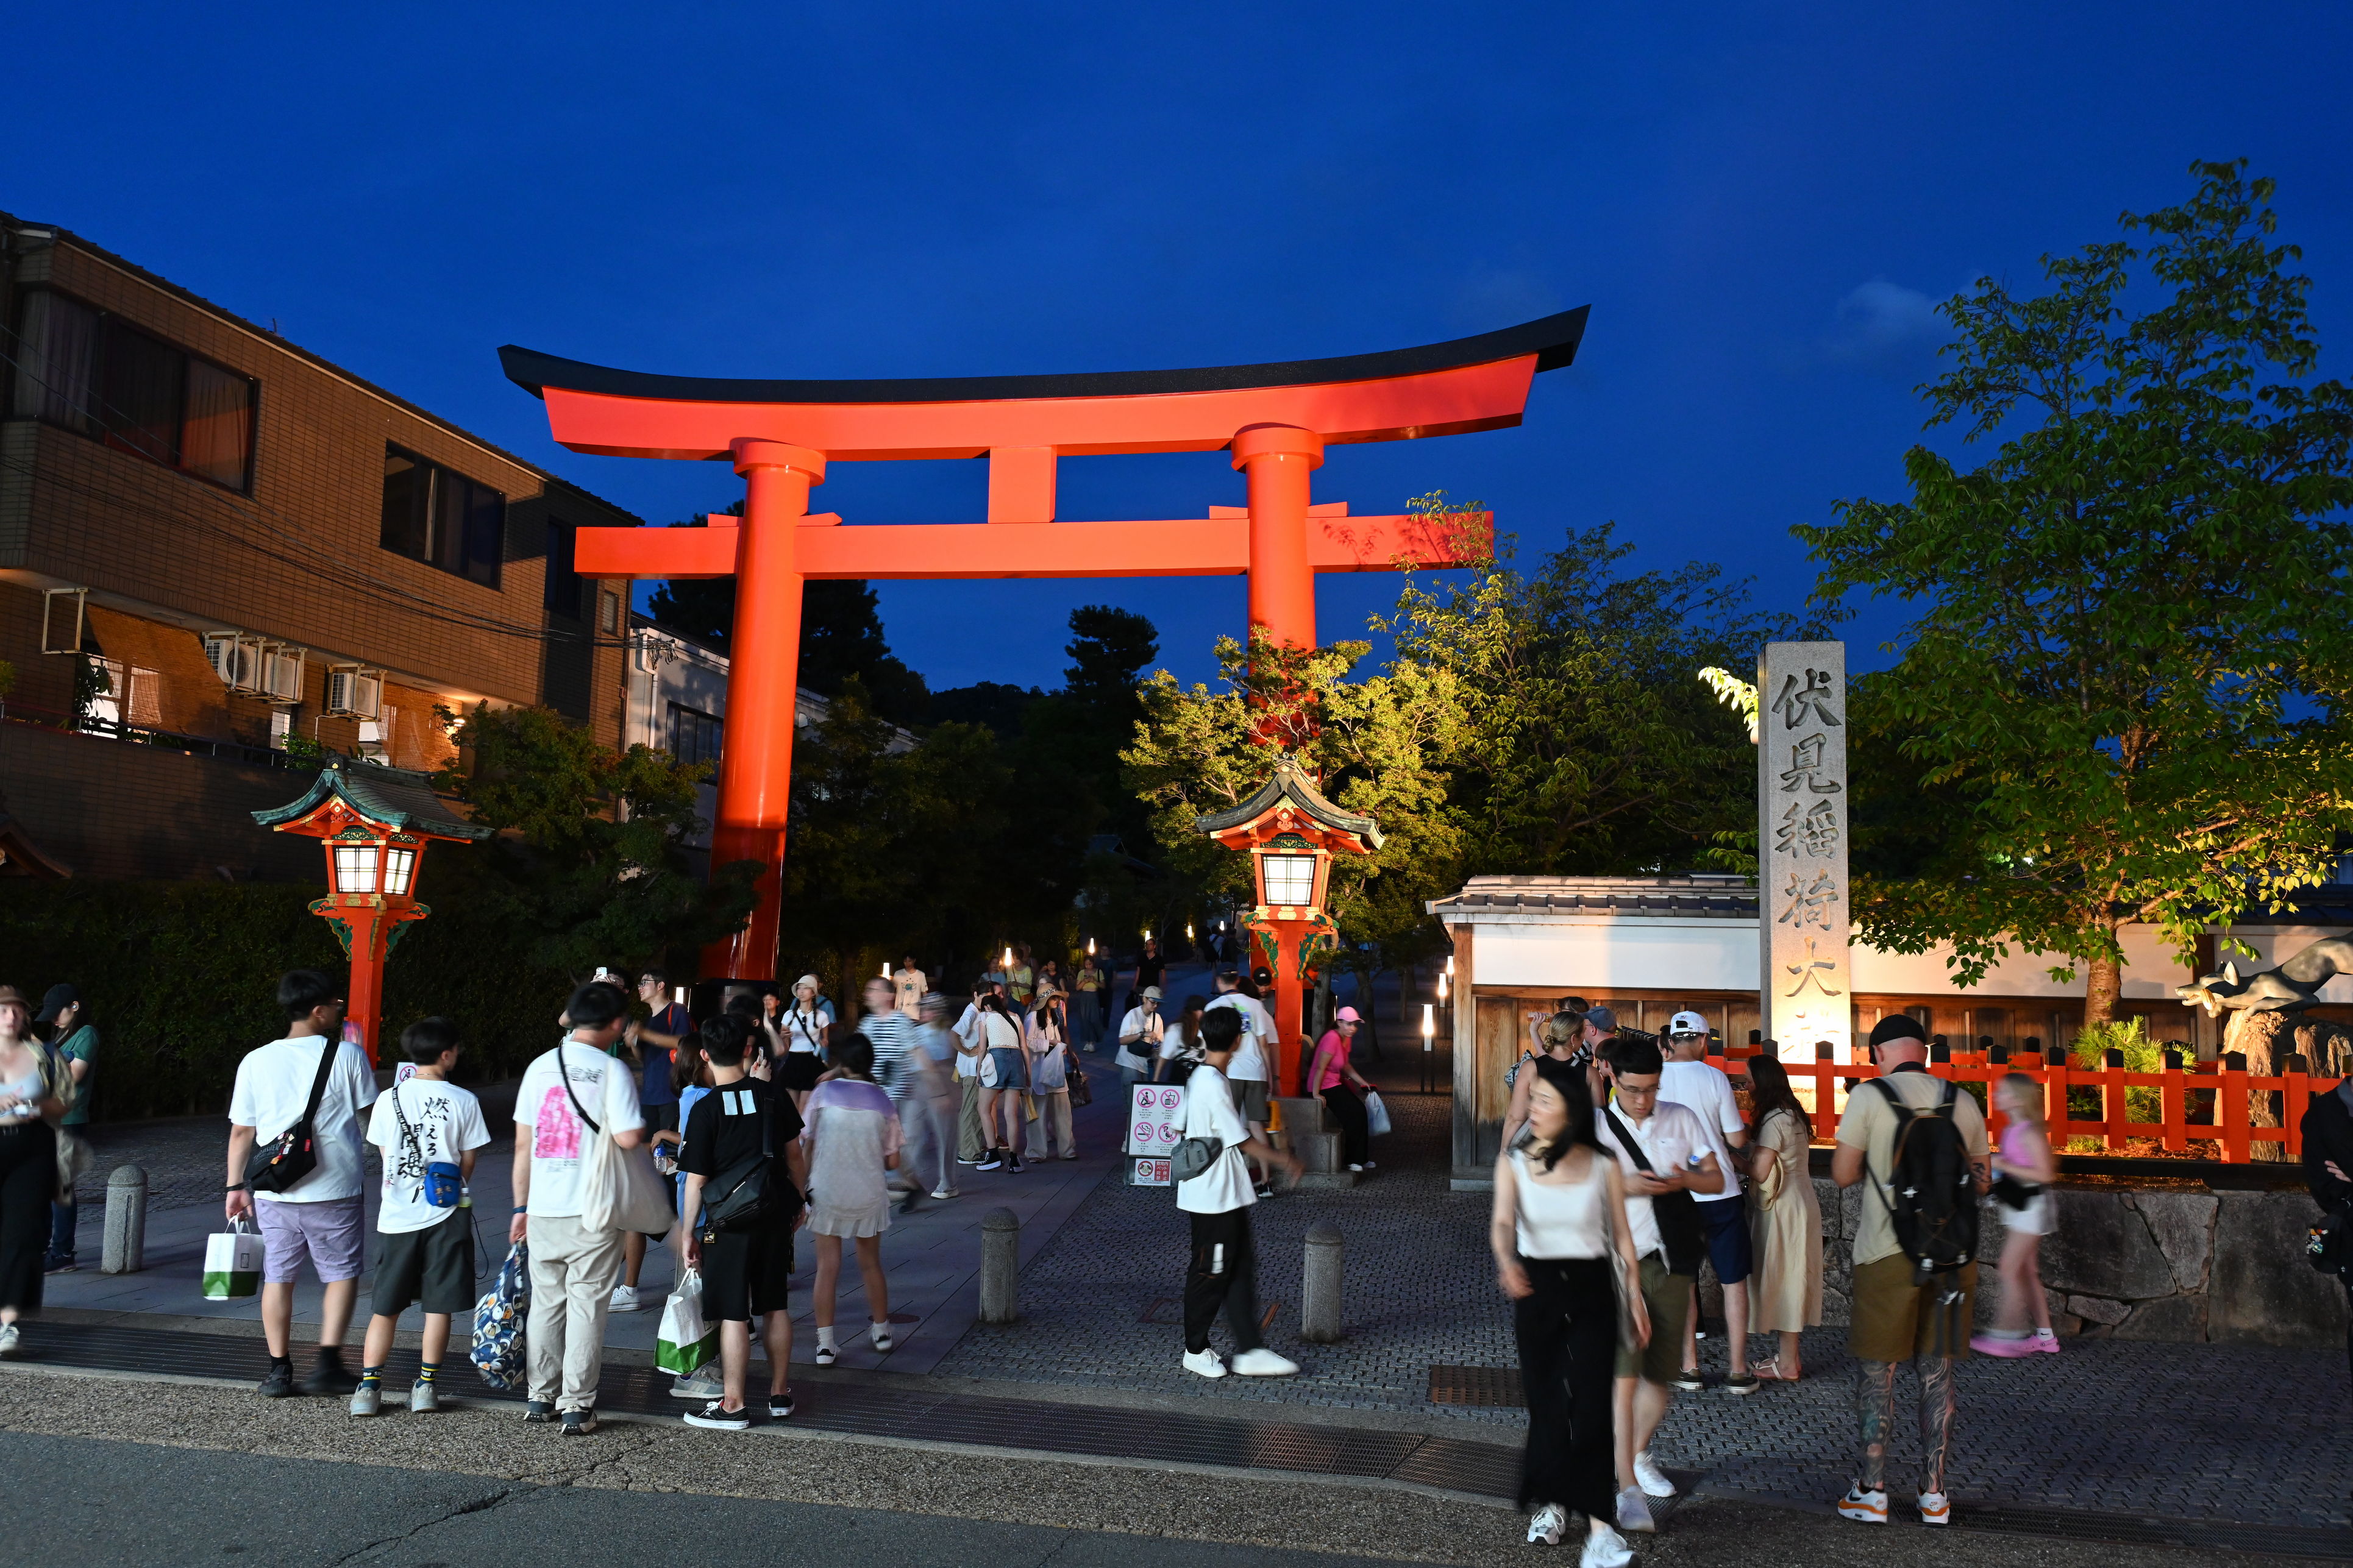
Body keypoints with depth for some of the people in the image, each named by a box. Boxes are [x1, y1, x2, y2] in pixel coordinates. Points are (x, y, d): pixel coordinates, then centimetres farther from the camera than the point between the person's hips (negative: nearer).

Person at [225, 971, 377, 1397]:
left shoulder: (256, 1061, 1)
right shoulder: (347, 1055, -7)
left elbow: (241, 1131, 5)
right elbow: (369, 1112, 5)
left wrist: (236, 1186, 14)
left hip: (275, 1192, 3)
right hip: (334, 1190, -3)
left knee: (278, 1277, 13)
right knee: (342, 1273, 9)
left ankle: (279, 1370, 16)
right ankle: (328, 1363, 2)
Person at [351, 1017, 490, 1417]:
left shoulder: (388, 1099, -2)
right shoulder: (464, 1102, -7)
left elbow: (385, 1157, 6)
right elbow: (468, 1164, 0)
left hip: (397, 1215, 2)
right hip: (446, 1216, -2)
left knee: (385, 1307, 12)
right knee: (439, 1305, 8)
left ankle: (369, 1385, 10)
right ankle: (426, 1384, 12)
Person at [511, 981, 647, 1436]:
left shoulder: (540, 1066, 6)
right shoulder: (612, 1069, -9)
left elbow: (522, 1144, 8)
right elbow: (628, 1137, -17)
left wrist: (521, 1206, 15)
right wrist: (646, 1129, 6)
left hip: (543, 1209, 5)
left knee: (546, 1302, 16)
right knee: (586, 1306, 3)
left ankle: (541, 1397, 23)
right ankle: (576, 1406, 5)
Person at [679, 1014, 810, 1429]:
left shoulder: (706, 1109, -13)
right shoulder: (774, 1096, -1)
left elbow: (696, 1180, -11)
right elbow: (795, 1155, 7)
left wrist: (688, 1235, -2)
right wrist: (799, 1201, 21)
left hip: (730, 1222, -5)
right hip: (775, 1215, 5)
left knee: (733, 1315, 2)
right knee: (776, 1306, 15)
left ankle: (733, 1405, 8)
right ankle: (780, 1393, 24)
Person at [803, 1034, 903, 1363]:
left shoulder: (824, 1093, -5)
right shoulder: (881, 1101, -1)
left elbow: (809, 1143, -1)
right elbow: (893, 1162, 0)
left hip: (826, 1192, -1)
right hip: (869, 1194, 2)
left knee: (827, 1268, 4)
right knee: (871, 1265, 17)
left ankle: (825, 1345, 3)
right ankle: (881, 1331, 31)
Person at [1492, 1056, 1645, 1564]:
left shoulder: (1603, 1165, -4)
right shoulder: (1514, 1162, -3)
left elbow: (1621, 1234, 4)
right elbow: (1503, 1222, -16)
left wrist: (1636, 1297, 4)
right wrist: (1506, 1261, -37)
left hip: (1592, 1289, -1)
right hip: (1537, 1288, 1)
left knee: (1591, 1404, -10)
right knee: (1545, 1401, 10)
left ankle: (1600, 1527, -11)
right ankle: (1551, 1502, 30)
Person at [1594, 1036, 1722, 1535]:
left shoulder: (1681, 1119, 8)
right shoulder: (1595, 1128, -2)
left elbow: (1716, 1179, 11)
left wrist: (1686, 1180, -10)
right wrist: (1623, 1186, -21)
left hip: (1671, 1262, 4)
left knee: (1661, 1375, 11)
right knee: (1623, 1374, -13)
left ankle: (1640, 1455, 36)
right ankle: (1629, 1489, -11)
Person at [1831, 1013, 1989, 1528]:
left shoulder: (1869, 1097, -8)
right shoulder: (1963, 1103, 4)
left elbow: (1843, 1174, -5)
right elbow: (1981, 1180, 13)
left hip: (1888, 1254, -3)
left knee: (1876, 1374, 6)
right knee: (1937, 1374, 12)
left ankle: (1871, 1491, 11)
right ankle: (1934, 1494, 17)